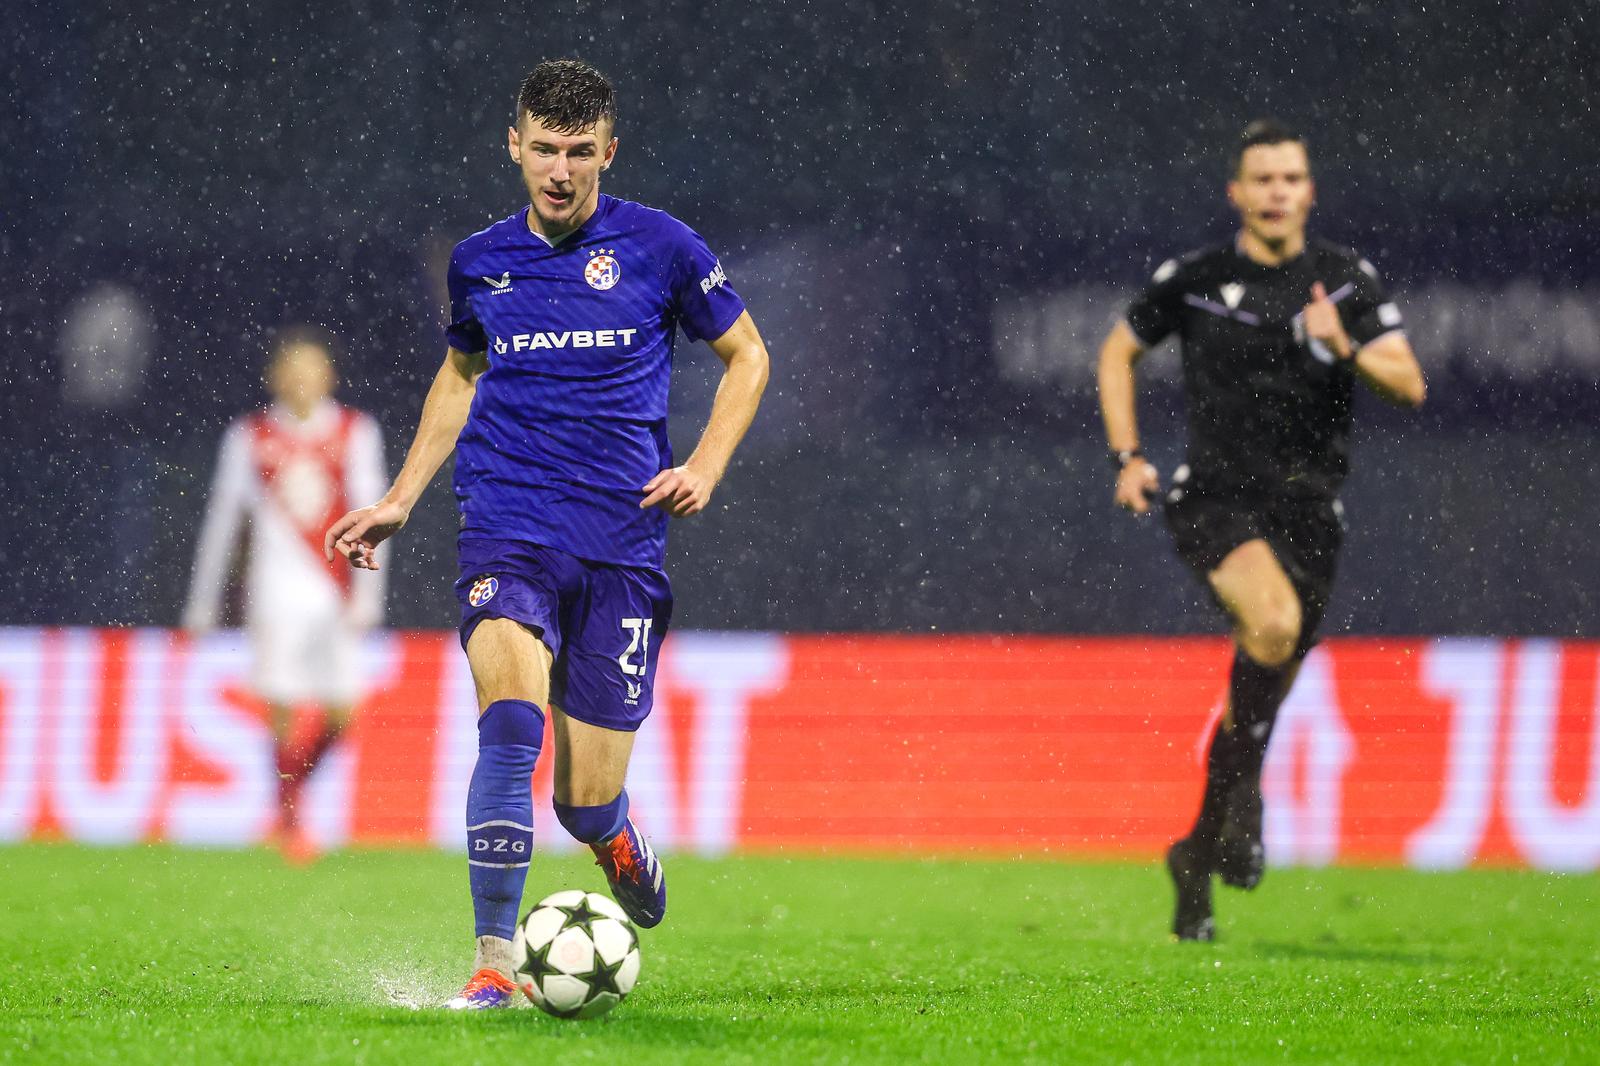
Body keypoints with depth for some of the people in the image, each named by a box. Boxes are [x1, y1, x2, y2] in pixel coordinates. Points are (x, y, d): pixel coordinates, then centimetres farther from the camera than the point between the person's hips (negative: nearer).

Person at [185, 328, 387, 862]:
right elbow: (222, 519, 10)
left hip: (336, 592, 1)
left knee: (340, 713, -1)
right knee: (283, 708, -8)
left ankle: (294, 784, 26)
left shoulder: (356, 433, 6)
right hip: (276, 592, -1)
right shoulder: (249, 437, 5)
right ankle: (288, 821, 4)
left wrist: (367, 593, -10)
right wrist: (203, 603, 10)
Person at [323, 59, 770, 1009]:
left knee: (586, 805, 1)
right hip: (507, 530, 1)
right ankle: (493, 964, -22)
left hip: (623, 544, -1)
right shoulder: (480, 262, 8)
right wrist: (400, 500, 20)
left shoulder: (659, 247, 0)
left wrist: (704, 468, -3)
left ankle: (617, 834, 41)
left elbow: (747, 357, 11)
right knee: (513, 718, -28)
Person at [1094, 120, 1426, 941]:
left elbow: (1409, 386, -2)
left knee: (1267, 681, 5)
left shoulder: (1347, 280, 4)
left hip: (1307, 510, 3)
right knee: (1274, 623, -31)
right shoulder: (1194, 280, 2)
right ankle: (1244, 790, -14)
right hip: (1215, 497, -3)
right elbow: (1118, 352, 17)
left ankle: (1201, 856, 22)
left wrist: (1347, 348, -21)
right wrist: (1126, 456, 7)